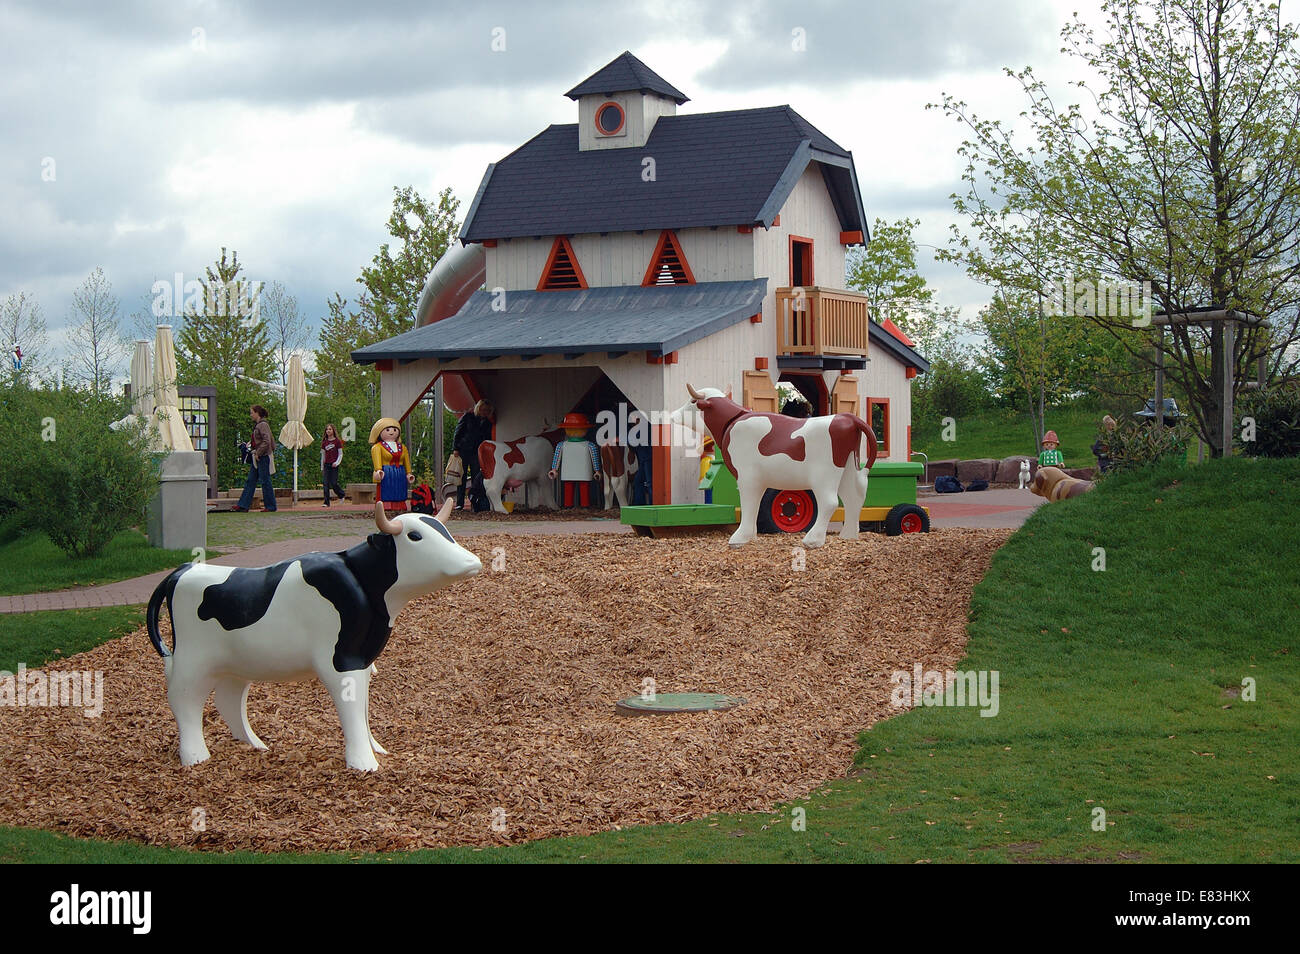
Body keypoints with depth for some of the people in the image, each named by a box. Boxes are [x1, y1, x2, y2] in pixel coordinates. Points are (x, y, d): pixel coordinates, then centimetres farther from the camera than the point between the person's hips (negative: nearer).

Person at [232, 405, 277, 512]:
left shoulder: (263, 425, -14)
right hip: (257, 457, 10)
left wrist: (258, 453, -17)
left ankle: (270, 506, 4)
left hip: (263, 457, -10)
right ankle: (243, 505, 8)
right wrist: (250, 443, 11)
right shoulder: (257, 425, 15)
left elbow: (266, 441, -21)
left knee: (265, 481, -3)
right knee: (250, 481, 8)